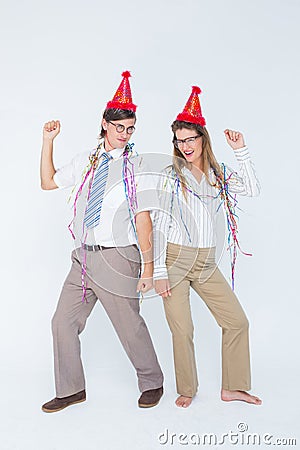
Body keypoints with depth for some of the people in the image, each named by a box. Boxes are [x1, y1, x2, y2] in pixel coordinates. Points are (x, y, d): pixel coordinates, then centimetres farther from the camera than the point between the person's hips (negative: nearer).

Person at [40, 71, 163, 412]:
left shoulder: (135, 167, -3)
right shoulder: (86, 161, 11)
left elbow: (143, 219, -7)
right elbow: (48, 182, 19)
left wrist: (148, 265, -11)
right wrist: (48, 142, 11)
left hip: (117, 259, -5)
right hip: (84, 256, 5)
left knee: (129, 326, 4)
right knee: (64, 321, 9)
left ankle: (152, 384, 29)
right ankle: (71, 390, 27)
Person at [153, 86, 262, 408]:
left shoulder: (218, 174, 10)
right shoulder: (170, 175, -2)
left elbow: (252, 189, -1)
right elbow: (160, 225, -6)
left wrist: (240, 151, -3)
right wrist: (158, 271, -11)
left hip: (206, 263, 4)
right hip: (175, 259, -4)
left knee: (237, 321, 5)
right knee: (182, 330, 0)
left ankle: (232, 388, 23)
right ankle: (187, 390, 24)